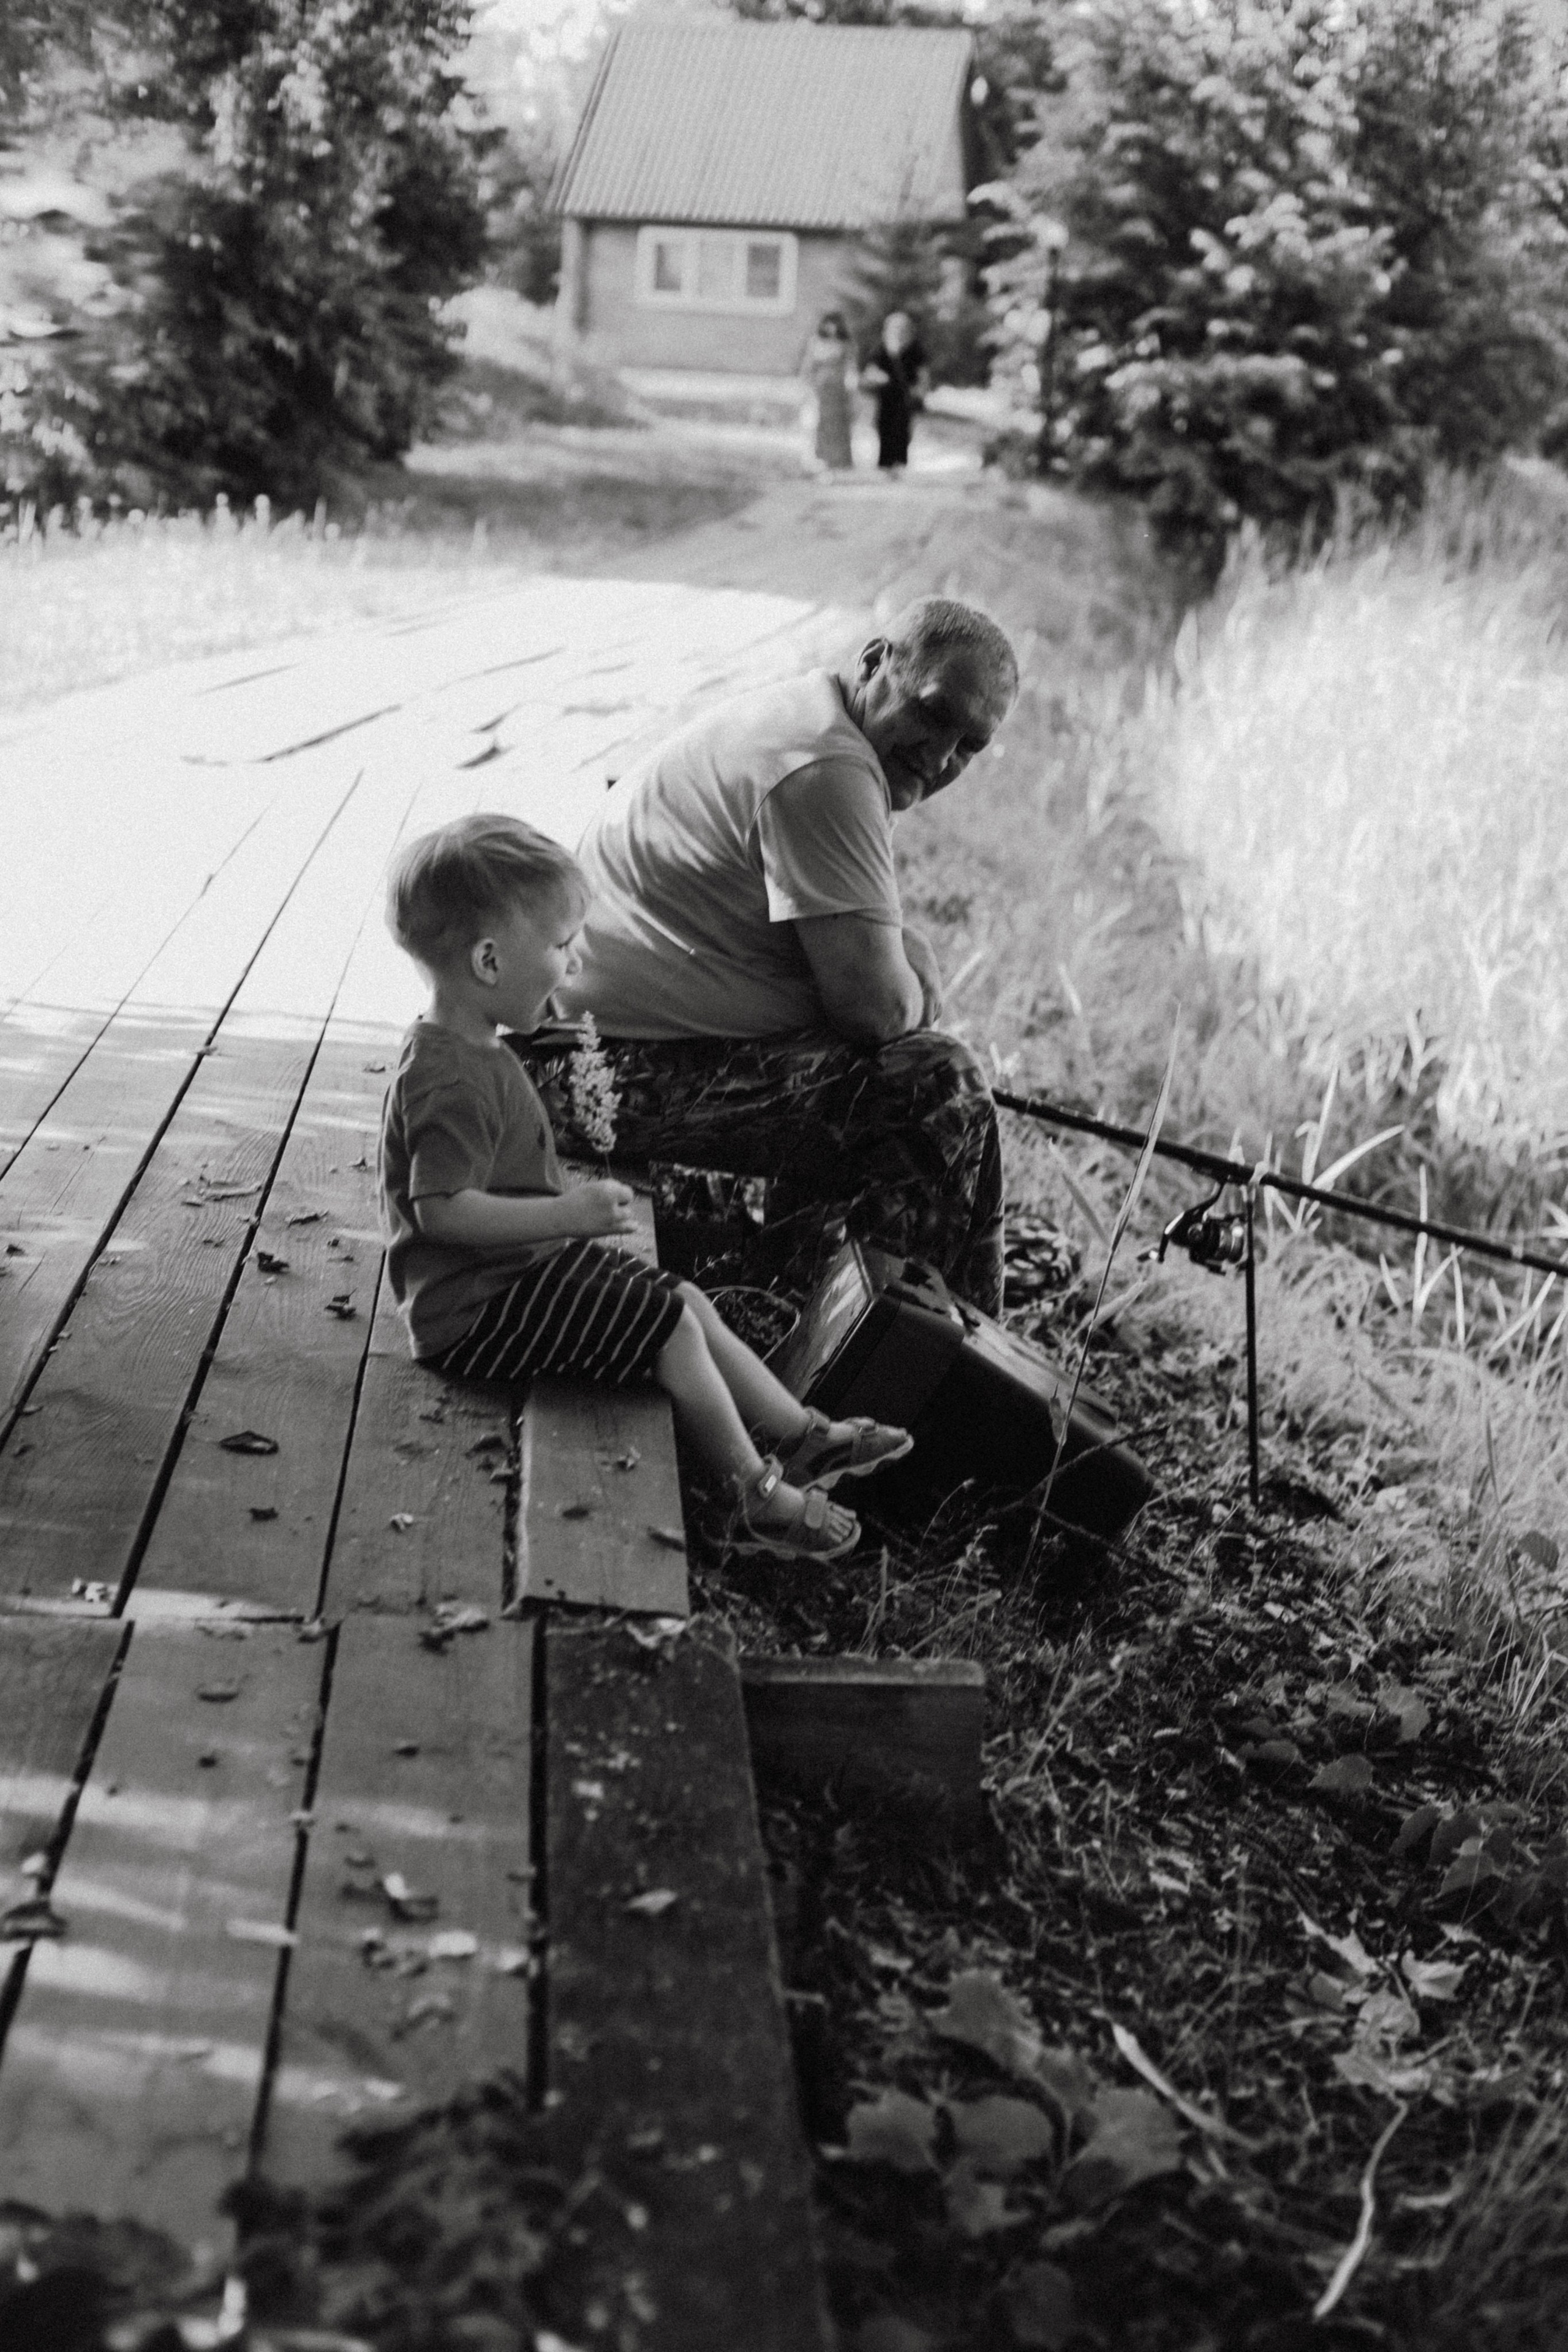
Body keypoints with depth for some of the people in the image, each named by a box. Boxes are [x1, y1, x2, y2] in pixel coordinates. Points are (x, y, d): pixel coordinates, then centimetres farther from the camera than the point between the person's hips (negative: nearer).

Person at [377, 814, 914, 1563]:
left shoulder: (468, 1054, 10)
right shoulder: (454, 1080, -25)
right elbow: (441, 1209, -30)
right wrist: (569, 1214, -29)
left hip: (522, 1274, 11)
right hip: (477, 1311, -11)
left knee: (689, 1304, 12)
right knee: (671, 1328, -11)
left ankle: (801, 1435, 18)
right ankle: (760, 1496, 0)